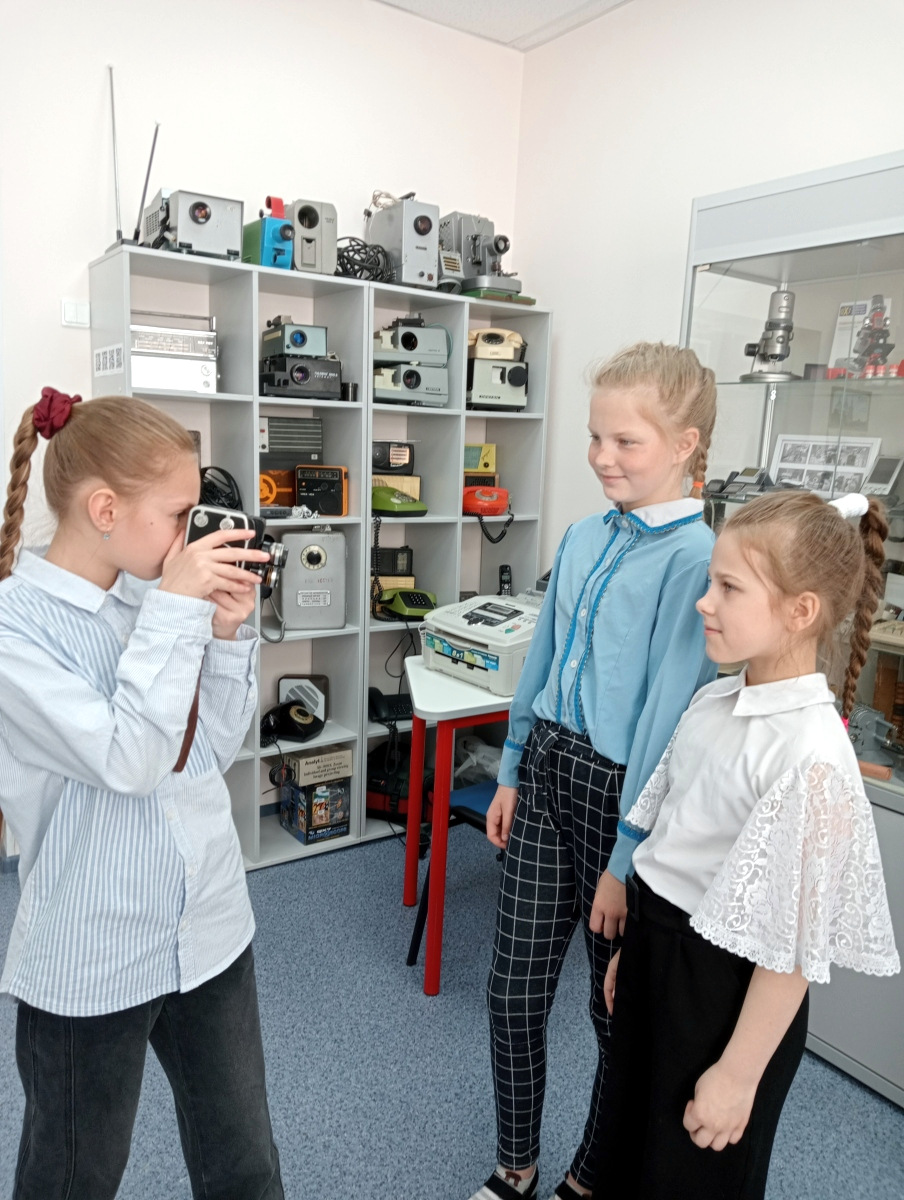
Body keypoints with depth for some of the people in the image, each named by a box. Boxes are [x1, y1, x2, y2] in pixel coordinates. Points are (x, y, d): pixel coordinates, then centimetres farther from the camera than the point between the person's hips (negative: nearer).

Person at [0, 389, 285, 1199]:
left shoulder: (154, 595, -2)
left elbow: (217, 748, 3)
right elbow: (127, 762, -26)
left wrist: (225, 632, -9)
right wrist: (176, 613, -23)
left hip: (211, 933, 5)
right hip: (92, 961, -5)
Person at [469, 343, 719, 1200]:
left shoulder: (695, 559, -17)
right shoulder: (583, 536, 4)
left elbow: (669, 715, -17)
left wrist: (626, 862, -14)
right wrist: (510, 773, 14)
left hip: (626, 795, -6)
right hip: (546, 772, 6)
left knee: (619, 1007, 16)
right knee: (513, 990, 15)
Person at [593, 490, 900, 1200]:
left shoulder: (811, 756, -27)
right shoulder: (713, 702, -3)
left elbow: (792, 944, -21)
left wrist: (739, 1074, -14)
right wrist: (633, 949, 15)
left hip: (728, 990, -7)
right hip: (657, 951, 7)